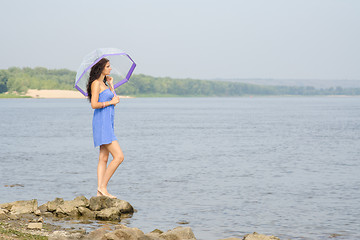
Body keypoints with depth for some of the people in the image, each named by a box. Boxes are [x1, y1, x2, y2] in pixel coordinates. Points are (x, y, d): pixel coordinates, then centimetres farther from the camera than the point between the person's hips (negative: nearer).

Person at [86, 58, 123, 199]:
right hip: (102, 123, -10)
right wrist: (111, 102, -11)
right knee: (119, 156, -13)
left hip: (107, 123, 10)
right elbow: (94, 104, -18)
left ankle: (100, 191, 7)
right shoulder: (96, 83, -10)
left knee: (103, 159, 7)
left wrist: (111, 85, 16)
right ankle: (103, 186, -8)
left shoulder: (104, 84, 19)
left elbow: (114, 99, 15)